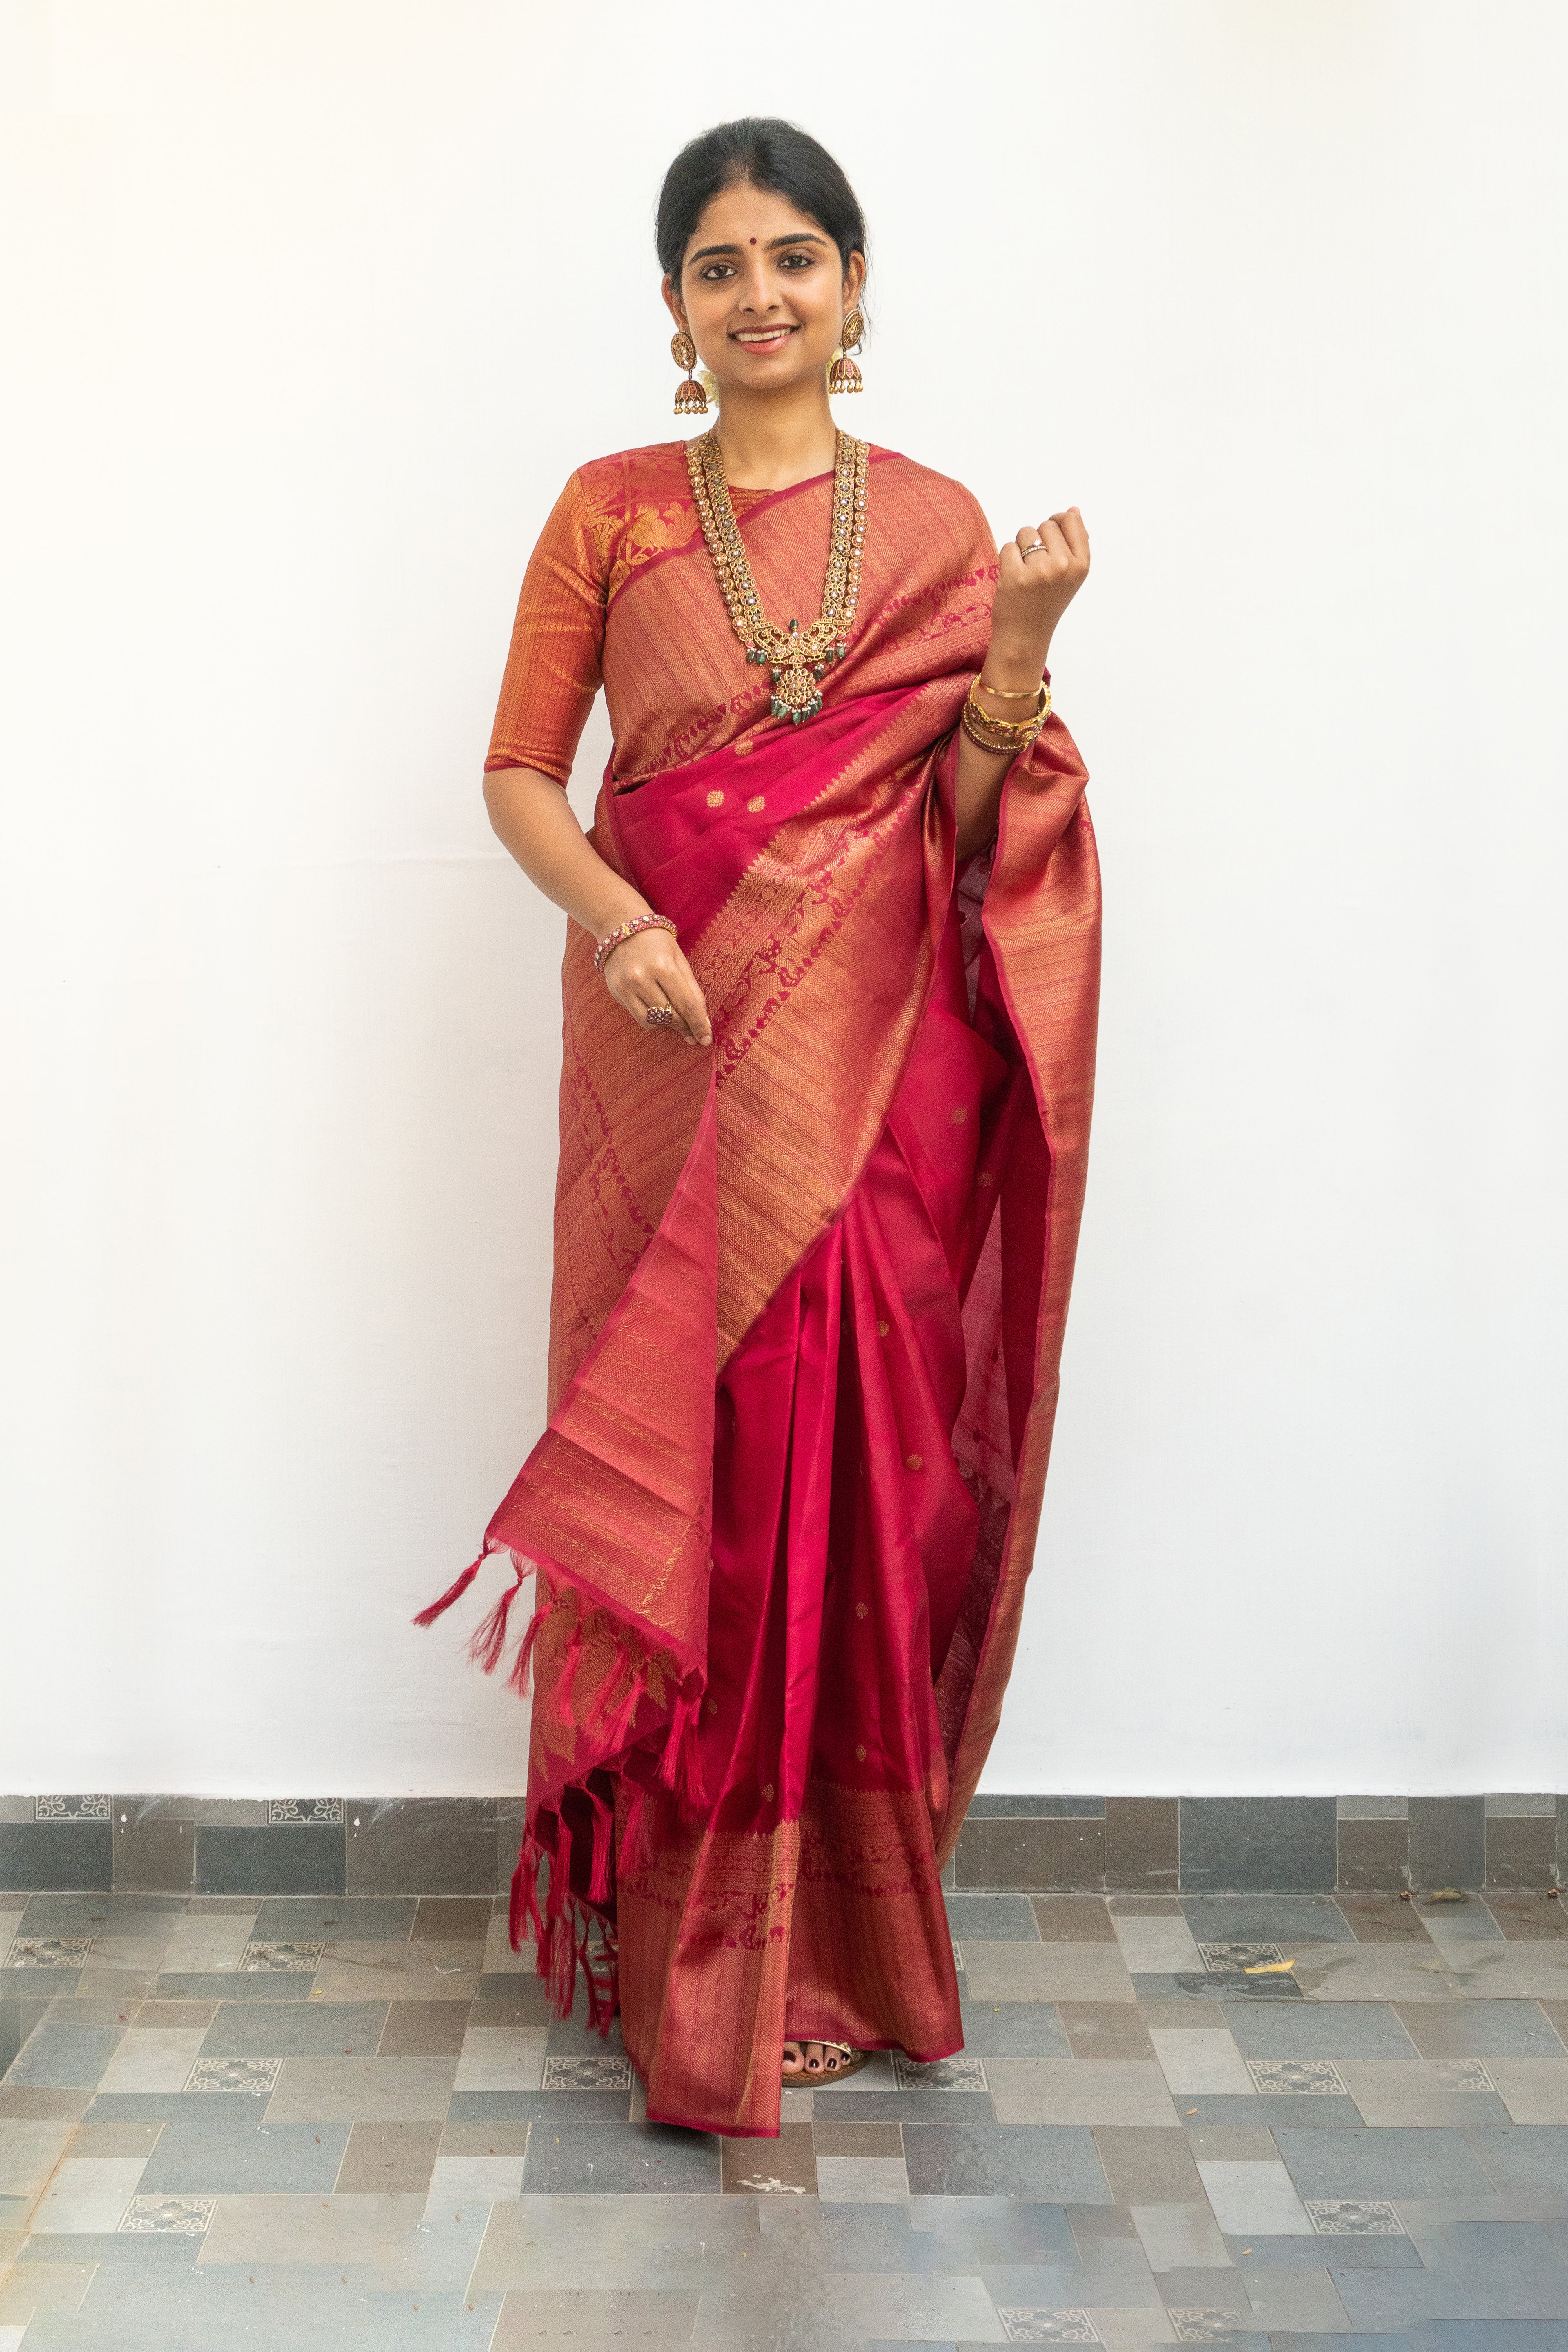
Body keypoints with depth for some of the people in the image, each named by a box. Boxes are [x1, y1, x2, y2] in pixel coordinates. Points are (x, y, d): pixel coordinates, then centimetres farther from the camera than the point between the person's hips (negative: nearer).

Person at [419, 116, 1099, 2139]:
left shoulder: (936, 524, 8)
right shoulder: (610, 514, 6)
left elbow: (968, 831, 5)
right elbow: (518, 773, 6)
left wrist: (1019, 647, -11)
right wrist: (615, 916, -13)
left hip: (875, 1071, 1)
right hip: (671, 1055, 0)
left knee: (862, 1478, 2)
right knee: (678, 1466, 1)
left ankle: (840, 1938, 19)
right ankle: (682, 1952, 15)